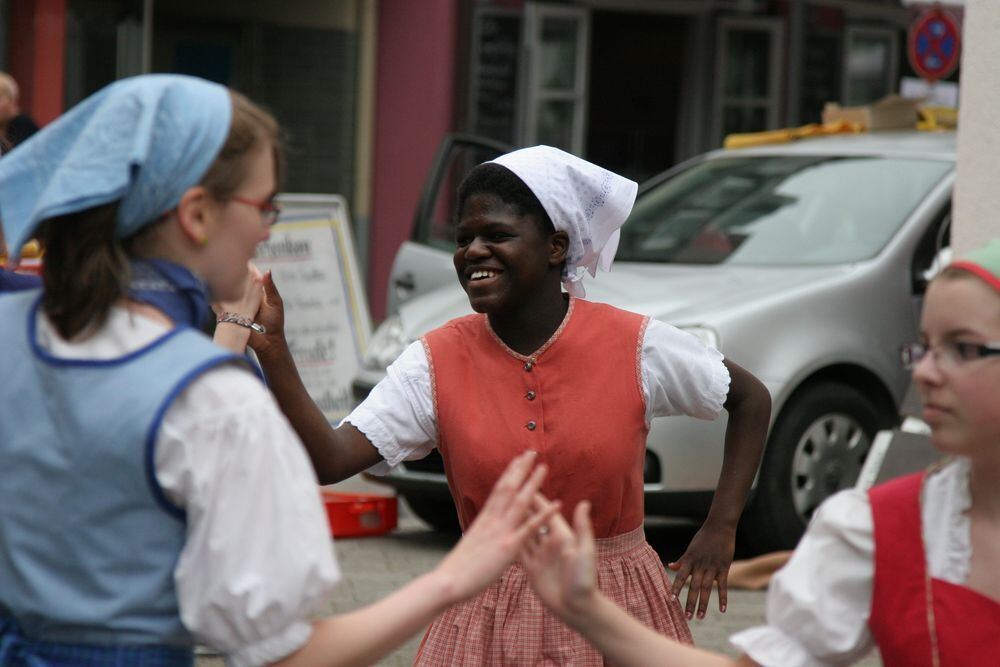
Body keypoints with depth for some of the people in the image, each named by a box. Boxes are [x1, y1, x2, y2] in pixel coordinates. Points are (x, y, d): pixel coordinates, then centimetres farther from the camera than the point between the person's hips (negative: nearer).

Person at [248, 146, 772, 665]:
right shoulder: (436, 362, -5)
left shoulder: (635, 346, -8)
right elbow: (329, 460, -15)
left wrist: (721, 528, -1)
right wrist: (273, 351, -27)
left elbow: (752, 400, 6)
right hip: (488, 622, 1)